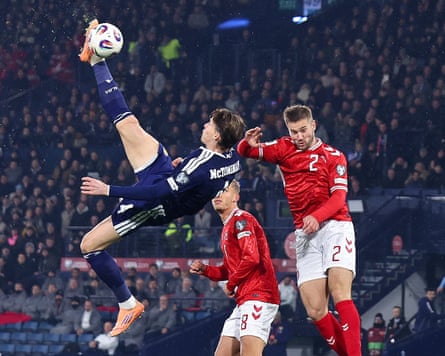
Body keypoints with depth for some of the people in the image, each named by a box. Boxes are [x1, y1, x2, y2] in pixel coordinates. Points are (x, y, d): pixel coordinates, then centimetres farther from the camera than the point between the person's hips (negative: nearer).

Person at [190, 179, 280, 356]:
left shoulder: (241, 219, -7)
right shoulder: (228, 226, 24)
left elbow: (251, 258, -20)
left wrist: (230, 285, -7)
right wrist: (204, 270, 13)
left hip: (258, 296, -10)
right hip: (244, 300, 10)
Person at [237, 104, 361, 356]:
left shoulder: (333, 156, 3)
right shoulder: (284, 149, 12)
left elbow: (339, 197, -6)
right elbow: (246, 152, 15)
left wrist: (317, 216, -25)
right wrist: (248, 143, -10)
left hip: (335, 226, -4)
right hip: (305, 235, 4)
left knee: (340, 295, -22)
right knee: (315, 311, -7)